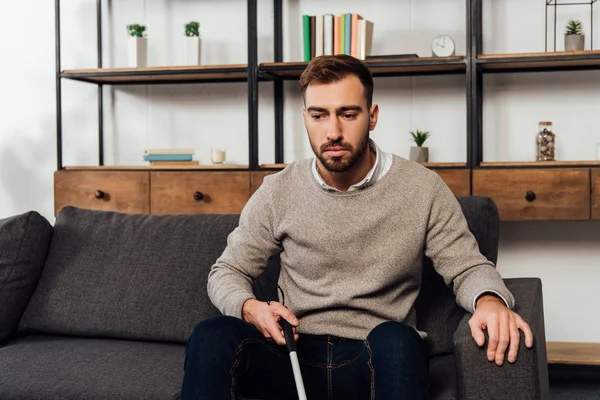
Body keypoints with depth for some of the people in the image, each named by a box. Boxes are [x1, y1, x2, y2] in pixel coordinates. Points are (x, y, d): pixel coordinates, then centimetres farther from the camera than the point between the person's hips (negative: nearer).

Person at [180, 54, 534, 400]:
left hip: (381, 362, -1)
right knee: (212, 336, -29)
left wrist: (490, 299, -20)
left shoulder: (423, 189, 0)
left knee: (396, 338, -37)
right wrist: (249, 308, -11)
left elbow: (467, 268, 4)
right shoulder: (278, 192, 4)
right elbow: (227, 272, 12)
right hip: (295, 358, 1)